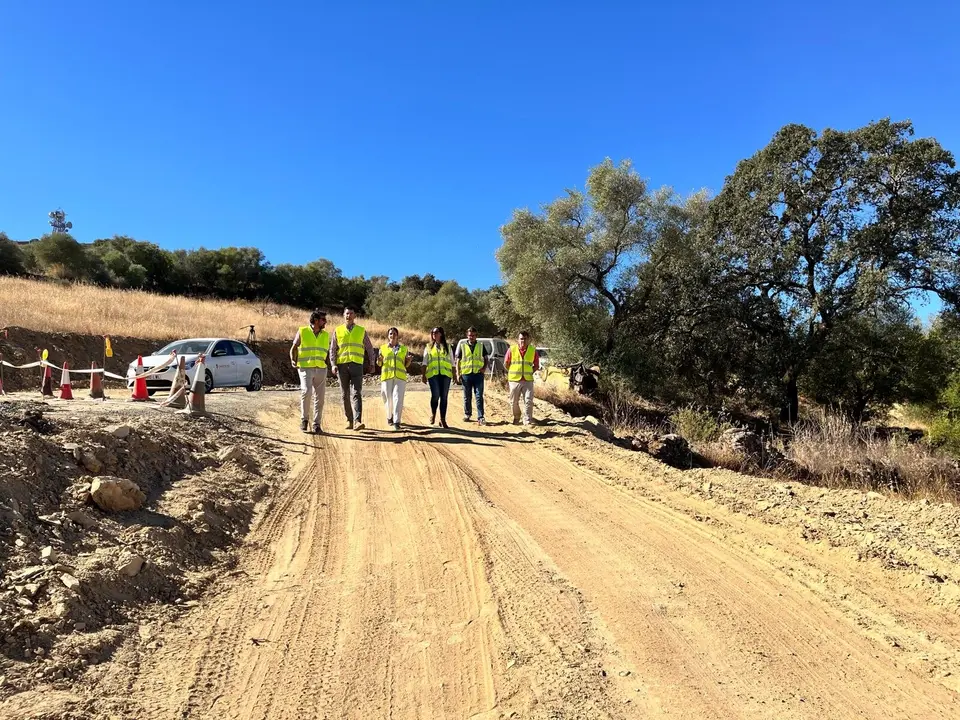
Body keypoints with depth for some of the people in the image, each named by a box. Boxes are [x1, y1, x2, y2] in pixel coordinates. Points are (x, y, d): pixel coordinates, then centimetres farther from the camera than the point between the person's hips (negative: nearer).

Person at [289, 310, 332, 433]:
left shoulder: (326, 335, 15)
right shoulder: (302, 332, 4)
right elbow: (294, 348, 9)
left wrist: (329, 365, 6)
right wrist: (293, 360, -6)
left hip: (321, 369, 4)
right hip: (305, 367, -4)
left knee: (319, 397, 1)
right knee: (306, 391, -21)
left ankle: (316, 424, 8)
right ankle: (304, 419, -3)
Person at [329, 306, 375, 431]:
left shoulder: (361, 331, 8)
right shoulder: (338, 331, 9)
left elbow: (369, 348, 16)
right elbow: (332, 349, 8)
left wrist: (372, 363, 12)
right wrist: (333, 364, -5)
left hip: (357, 365, -2)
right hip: (342, 365, 2)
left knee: (356, 393, -13)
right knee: (345, 394, 6)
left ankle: (357, 421, -23)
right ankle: (349, 420, 18)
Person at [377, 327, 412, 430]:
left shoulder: (403, 348, 16)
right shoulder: (383, 348, 13)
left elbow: (406, 365, 19)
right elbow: (379, 364, 15)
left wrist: (409, 360, -2)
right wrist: (379, 360, -7)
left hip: (400, 377, 0)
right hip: (387, 376, 0)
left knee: (398, 398, -13)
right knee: (388, 399, 1)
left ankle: (396, 422, -16)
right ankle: (389, 416, 27)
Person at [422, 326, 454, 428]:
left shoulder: (447, 347, 15)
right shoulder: (428, 347, 15)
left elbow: (452, 362, 15)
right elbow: (425, 362, 11)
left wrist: (454, 375, 8)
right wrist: (424, 375, 1)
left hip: (445, 374, 1)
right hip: (433, 374, -1)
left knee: (443, 397, -1)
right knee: (435, 395, -13)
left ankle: (443, 419, 6)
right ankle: (433, 414, 14)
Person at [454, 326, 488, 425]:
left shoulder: (481, 346, 10)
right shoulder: (462, 346, 8)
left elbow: (486, 358, 16)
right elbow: (457, 361, 8)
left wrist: (484, 367, -2)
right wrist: (458, 374, -1)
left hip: (478, 374, -1)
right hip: (466, 374, 1)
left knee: (479, 396, -5)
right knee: (467, 397, 9)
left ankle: (480, 417, -5)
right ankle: (467, 414, 23)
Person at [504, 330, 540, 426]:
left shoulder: (533, 350, 2)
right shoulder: (512, 349, -1)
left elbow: (536, 365, 11)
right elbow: (506, 364, 7)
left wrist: (530, 373, 3)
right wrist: (513, 372, 6)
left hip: (528, 380, 0)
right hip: (514, 380, 0)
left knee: (528, 401, -7)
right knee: (514, 401, 9)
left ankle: (527, 421, 1)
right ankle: (516, 418, 30)